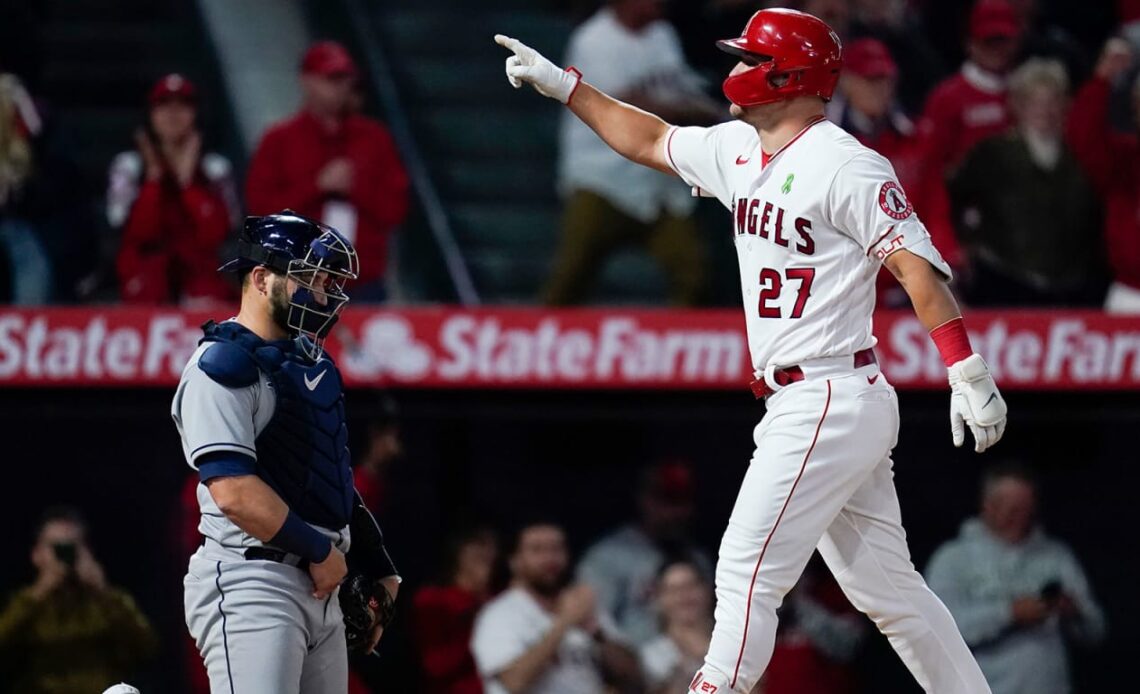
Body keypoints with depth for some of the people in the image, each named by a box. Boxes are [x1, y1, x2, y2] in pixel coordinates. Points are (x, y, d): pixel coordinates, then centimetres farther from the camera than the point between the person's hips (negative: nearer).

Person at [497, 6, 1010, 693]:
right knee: (887, 586, 12)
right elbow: (651, 141, 29)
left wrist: (970, 377, -26)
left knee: (747, 572, -12)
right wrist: (562, 85, 25)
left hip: (831, 400, -9)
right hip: (797, 406, 9)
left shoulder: (844, 165, -14)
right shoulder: (739, 151, 12)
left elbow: (917, 263, -20)